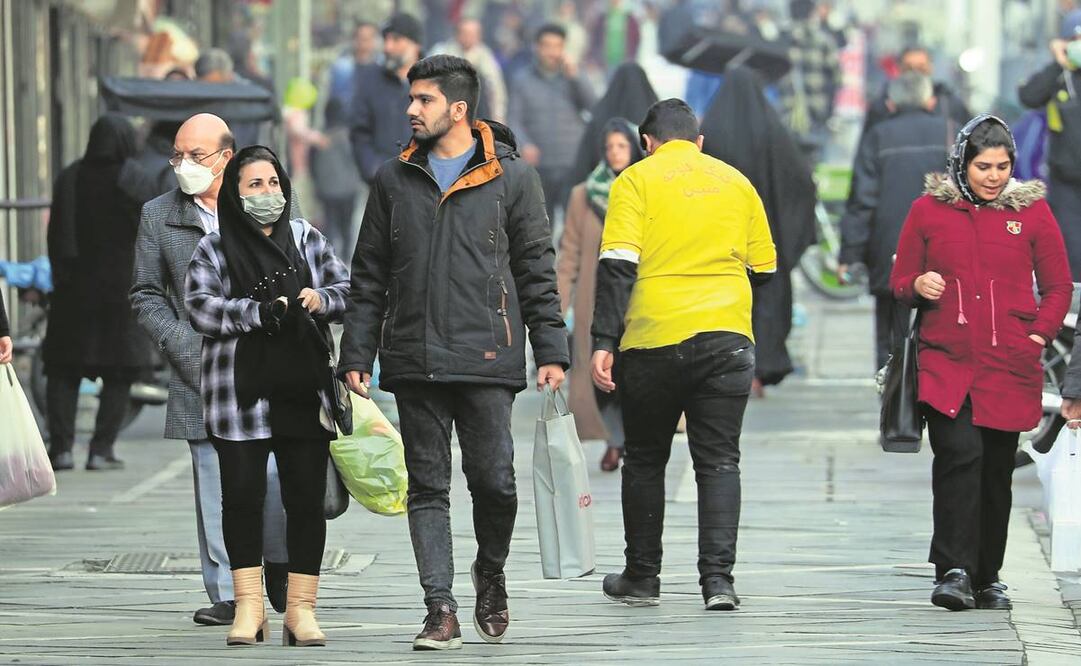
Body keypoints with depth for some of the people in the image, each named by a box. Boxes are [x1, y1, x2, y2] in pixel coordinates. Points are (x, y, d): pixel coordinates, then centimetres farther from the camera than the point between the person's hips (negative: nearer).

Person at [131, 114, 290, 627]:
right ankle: (227, 591, 4)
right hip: (202, 373, 1)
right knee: (215, 483, -2)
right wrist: (185, 344, -4)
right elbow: (145, 295, 10)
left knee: (275, 473, -7)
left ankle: (280, 566, 18)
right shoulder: (158, 217, 8)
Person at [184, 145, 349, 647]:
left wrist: (322, 299, -11)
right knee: (242, 494, -3)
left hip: (303, 392, 2)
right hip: (240, 394, -2)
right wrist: (259, 312, -20)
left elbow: (347, 289, 12)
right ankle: (248, 606, 4)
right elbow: (200, 306, -9)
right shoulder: (214, 249, 4)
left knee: (307, 496, 1)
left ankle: (301, 607, 7)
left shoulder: (306, 239, 12)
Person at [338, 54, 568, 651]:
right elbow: (369, 278, 13)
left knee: (494, 480, -5)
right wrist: (356, 356, 7)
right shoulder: (394, 180, 12)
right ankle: (441, 609, 1)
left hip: (486, 357, -2)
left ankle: (490, 575, 22)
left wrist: (550, 350, -1)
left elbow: (536, 270, 5)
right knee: (427, 487, 0)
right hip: (414, 361, 3)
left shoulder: (511, 177, 4)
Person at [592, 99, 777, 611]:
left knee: (645, 459, 12)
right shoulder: (736, 182, 11)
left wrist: (604, 342, -11)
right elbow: (764, 266, 13)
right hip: (726, 338, 2)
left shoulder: (637, 180, 0)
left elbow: (618, 265, -10)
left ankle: (641, 576, 18)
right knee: (719, 460, 3)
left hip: (654, 338, -2)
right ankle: (718, 577, -9)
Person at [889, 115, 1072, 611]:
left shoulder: (1032, 211, 6)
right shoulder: (929, 210, 6)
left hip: (1010, 366, 1)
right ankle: (954, 571, -22)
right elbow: (899, 282, 13)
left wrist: (1040, 335, -3)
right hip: (946, 362, -1)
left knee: (996, 470, 7)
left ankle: (987, 578, 19)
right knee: (959, 455, -18)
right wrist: (917, 286, -9)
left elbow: (1058, 286, 11)